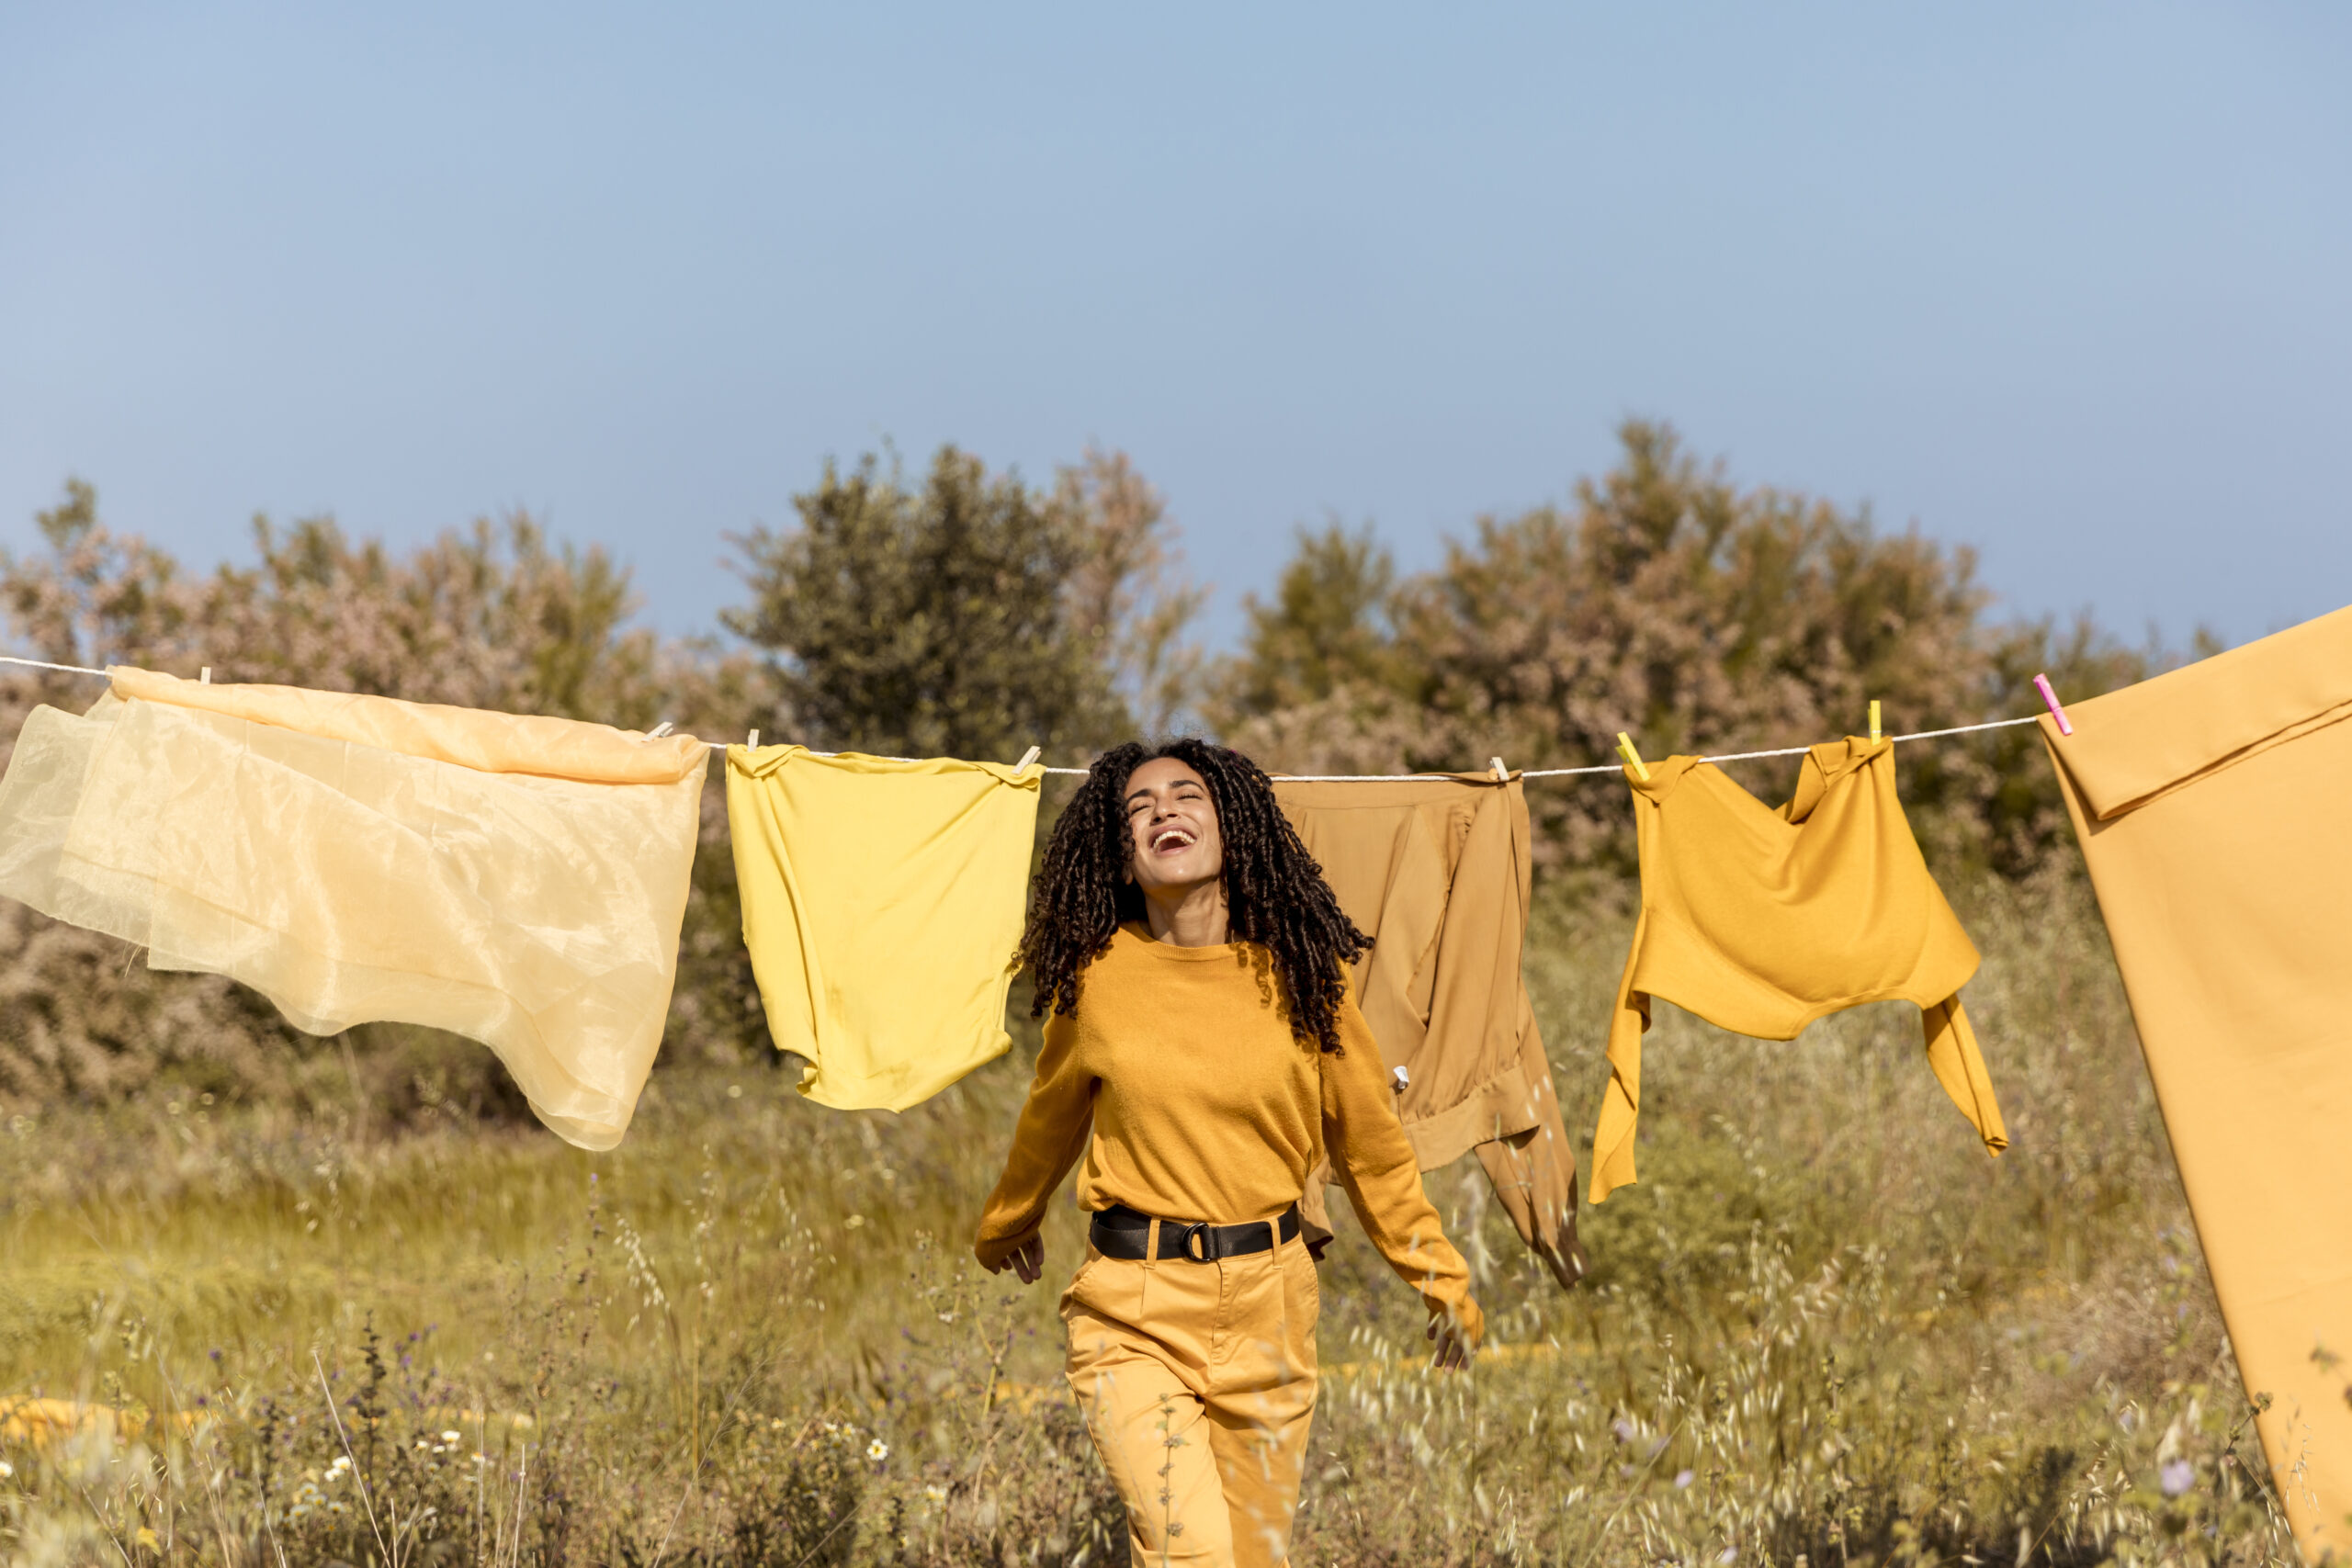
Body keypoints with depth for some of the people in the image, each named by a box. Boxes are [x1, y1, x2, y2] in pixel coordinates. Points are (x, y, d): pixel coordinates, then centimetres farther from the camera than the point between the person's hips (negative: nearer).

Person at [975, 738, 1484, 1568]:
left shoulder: (1296, 973, -1)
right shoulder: (1095, 977, -3)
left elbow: (1371, 1141, 10)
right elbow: (1051, 1117, 17)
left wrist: (1441, 1279, 16)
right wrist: (1006, 1225, 33)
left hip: (1266, 1310, 2)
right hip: (1133, 1309, -2)